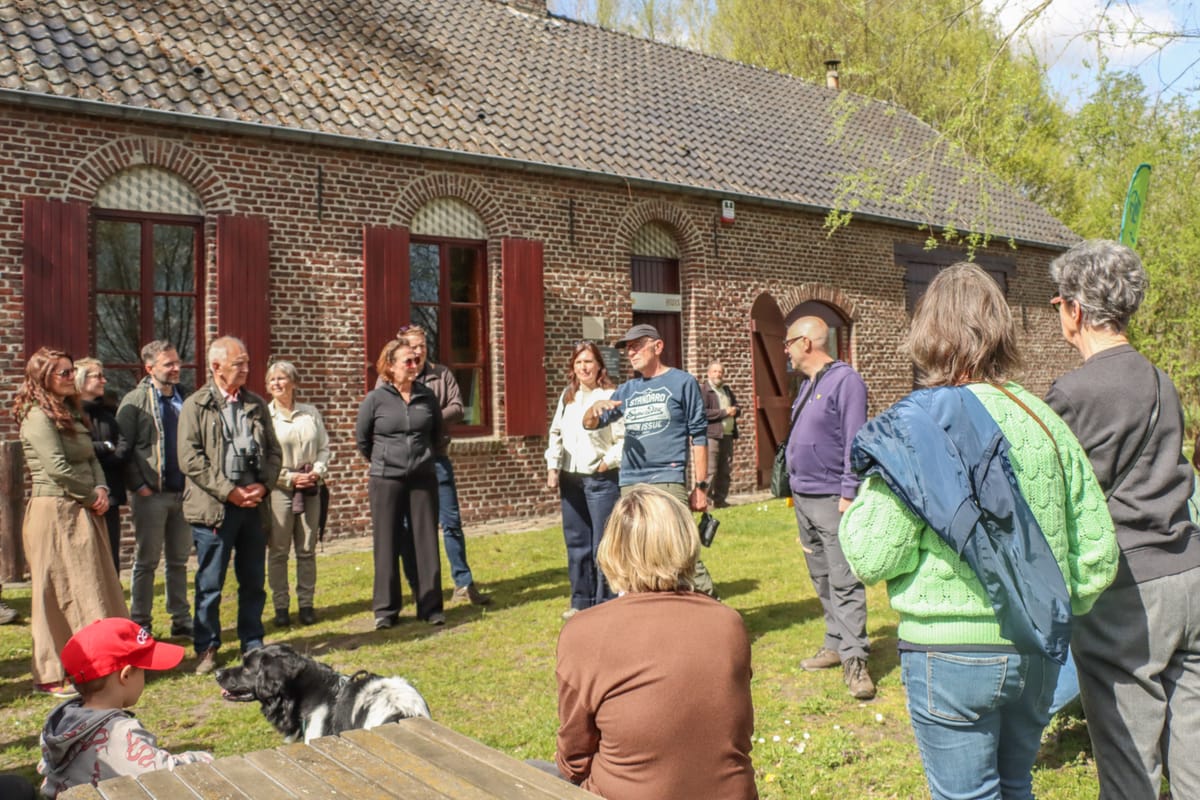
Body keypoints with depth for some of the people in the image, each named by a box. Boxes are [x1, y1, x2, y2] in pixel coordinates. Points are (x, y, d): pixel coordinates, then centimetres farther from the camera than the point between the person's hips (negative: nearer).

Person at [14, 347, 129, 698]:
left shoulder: (71, 413, 16)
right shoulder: (38, 417, -12)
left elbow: (91, 458, 14)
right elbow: (58, 468, -19)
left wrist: (102, 490, -3)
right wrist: (92, 495, -8)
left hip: (81, 511, 8)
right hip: (54, 513, -8)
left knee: (91, 590, 10)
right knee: (58, 593, -1)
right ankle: (52, 675, 9)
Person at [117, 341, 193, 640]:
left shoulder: (184, 399, 10)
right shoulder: (135, 401, -5)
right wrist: (139, 486, -13)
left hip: (183, 492, 5)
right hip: (151, 494, -5)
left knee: (179, 560, 13)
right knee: (146, 561, 4)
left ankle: (181, 620, 22)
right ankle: (140, 625, 13)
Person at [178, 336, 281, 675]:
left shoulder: (256, 405, 12)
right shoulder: (196, 406, -2)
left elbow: (274, 451, 13)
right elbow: (190, 459, -9)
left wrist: (263, 485, -4)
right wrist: (229, 491, -13)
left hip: (253, 505, 4)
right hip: (214, 507, -4)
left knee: (253, 581, 10)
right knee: (210, 583, 4)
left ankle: (253, 644, 22)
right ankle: (207, 649, 17)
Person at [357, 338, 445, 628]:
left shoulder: (427, 395, 2)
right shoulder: (376, 399, -5)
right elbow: (361, 437, 8)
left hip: (423, 479, 2)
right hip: (386, 481, -2)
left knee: (426, 542, 4)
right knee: (387, 544, 4)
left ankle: (430, 606, 13)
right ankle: (386, 609, 14)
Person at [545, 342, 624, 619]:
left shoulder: (610, 396, -10)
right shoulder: (567, 396, 11)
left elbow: (624, 438, -13)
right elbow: (556, 433, 16)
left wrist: (608, 462, -13)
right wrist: (553, 466, 9)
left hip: (602, 480, -7)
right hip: (570, 479, 7)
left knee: (602, 544, -3)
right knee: (576, 543, 13)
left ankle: (606, 605, 7)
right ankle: (581, 601, 25)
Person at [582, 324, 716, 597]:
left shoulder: (682, 383, 3)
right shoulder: (627, 390, 17)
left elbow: (698, 436, 1)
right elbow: (590, 424, 19)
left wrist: (701, 486, -5)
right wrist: (596, 407, -5)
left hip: (668, 482, -5)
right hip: (630, 484, 6)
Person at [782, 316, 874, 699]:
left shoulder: (844, 380, -12)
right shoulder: (806, 383, 16)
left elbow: (855, 442, -17)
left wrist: (848, 493, -20)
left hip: (831, 499, -9)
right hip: (803, 498, 9)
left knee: (844, 582, -8)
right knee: (821, 578, 14)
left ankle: (854, 659, -6)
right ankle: (836, 643, 23)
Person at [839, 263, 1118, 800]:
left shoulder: (913, 428, -15)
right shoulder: (1043, 421, 0)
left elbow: (871, 558, -16)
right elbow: (1097, 548, 3)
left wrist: (852, 511, 3)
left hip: (950, 653, -5)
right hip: (1036, 654, 5)